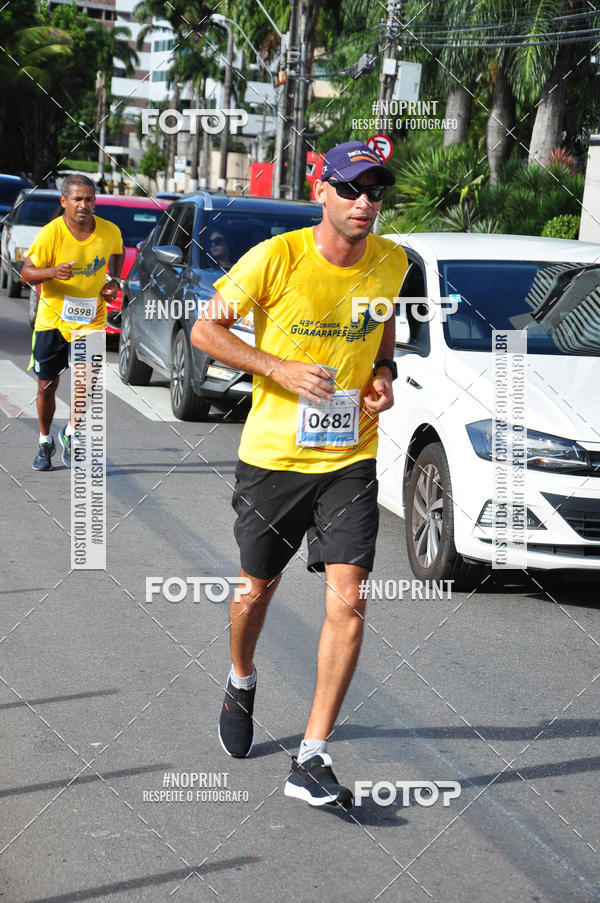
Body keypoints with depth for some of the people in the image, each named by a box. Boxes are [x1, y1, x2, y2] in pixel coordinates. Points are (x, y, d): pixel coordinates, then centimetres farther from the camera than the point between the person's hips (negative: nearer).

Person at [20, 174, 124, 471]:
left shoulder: (110, 231, -7)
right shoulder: (50, 233, -16)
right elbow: (26, 273, -11)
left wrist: (114, 281, -1)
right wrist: (52, 272, -31)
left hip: (90, 321, 1)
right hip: (51, 319, 0)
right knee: (46, 387, 9)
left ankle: (70, 432, 11)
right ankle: (45, 441, 32)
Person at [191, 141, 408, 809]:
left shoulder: (391, 262, -1)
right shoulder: (276, 259, -14)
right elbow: (206, 329, -7)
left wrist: (383, 371, -1)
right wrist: (281, 368, -20)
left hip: (351, 458, 2)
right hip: (272, 454, -2)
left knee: (348, 600, -11)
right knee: (257, 590, 15)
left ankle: (311, 760, -4)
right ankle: (241, 683, 48)